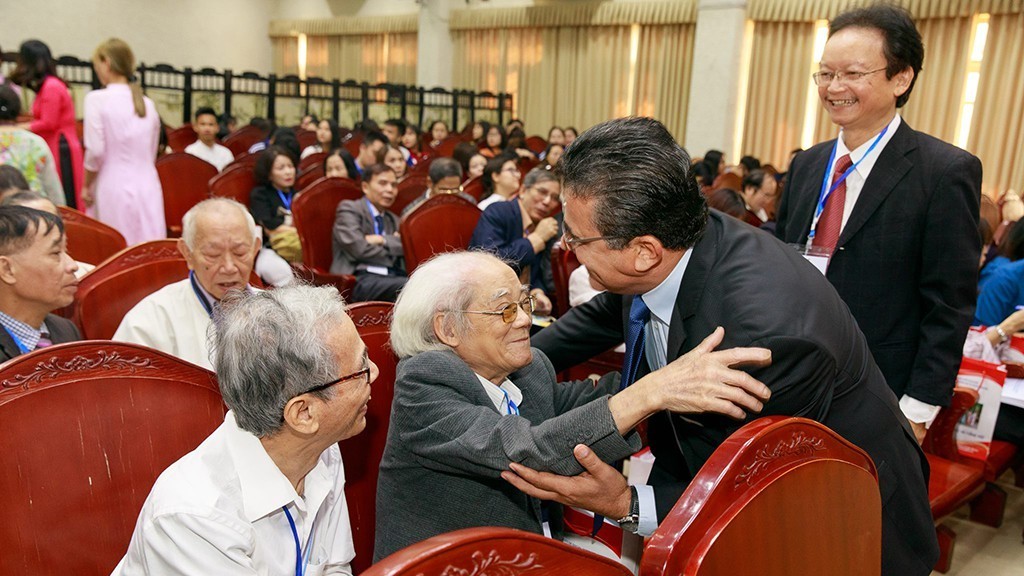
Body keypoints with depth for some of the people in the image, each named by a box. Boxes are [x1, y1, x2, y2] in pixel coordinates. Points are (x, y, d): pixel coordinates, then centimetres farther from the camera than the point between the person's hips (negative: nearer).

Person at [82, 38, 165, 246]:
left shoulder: (97, 99, -5)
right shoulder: (147, 104, 9)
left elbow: (96, 152, -9)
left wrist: (86, 185, 4)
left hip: (114, 188, -4)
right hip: (148, 187, 4)